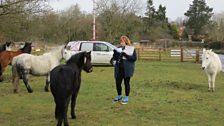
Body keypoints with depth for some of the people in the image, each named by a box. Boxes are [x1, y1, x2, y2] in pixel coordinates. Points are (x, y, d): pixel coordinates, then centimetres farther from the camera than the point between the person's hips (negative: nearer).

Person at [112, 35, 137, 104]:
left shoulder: (131, 49, -4)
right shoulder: (118, 48, 8)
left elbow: (134, 58, -10)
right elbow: (115, 58, 11)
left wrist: (126, 55, -21)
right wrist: (115, 53, -10)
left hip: (127, 69, -4)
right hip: (119, 69, 4)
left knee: (126, 83, 4)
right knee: (117, 82, 4)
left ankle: (126, 98, 17)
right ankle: (119, 96, 27)